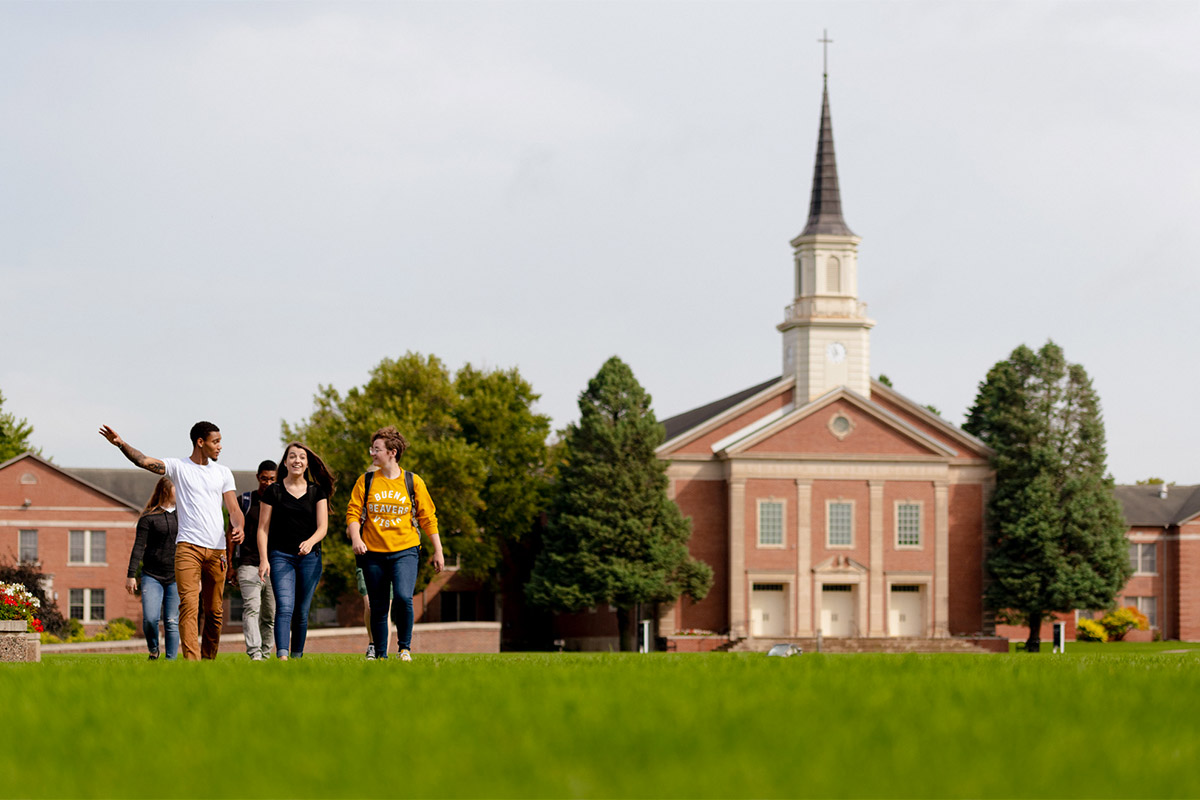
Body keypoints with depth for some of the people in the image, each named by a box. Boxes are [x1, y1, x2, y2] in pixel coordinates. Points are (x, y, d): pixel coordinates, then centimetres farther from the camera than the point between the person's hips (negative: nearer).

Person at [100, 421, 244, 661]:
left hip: (216, 549, 3)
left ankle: (209, 659, 21)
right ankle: (191, 661, -24)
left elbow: (234, 509, 9)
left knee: (214, 611, 7)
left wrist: (238, 527, -13)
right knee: (189, 605, -16)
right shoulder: (178, 467, 6)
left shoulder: (223, 473, 15)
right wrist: (121, 444, -24)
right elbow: (144, 461, -7)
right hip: (188, 545, -3)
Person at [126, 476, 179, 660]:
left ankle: (171, 660, 5)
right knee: (150, 618, -15)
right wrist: (131, 575, -8)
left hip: (176, 577, 3)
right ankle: (153, 650, 11)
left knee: (172, 622, -1)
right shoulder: (148, 517, 1)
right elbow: (139, 546, -2)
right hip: (152, 576, -3)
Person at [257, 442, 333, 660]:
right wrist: (263, 559, -7)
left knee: (302, 612, 7)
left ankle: (297, 656, 18)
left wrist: (310, 541, -21)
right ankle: (282, 656, -30)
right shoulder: (274, 491, 4)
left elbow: (323, 526, 1)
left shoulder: (317, 492, 8)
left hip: (310, 557, 2)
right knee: (285, 607, -18)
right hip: (280, 556, -2)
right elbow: (263, 528, 3)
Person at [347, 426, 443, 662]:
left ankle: (405, 647, -5)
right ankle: (380, 655, 18)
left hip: (405, 551, -2)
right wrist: (356, 538, -15)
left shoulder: (413, 482, 3)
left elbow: (428, 518, 8)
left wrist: (438, 551, 7)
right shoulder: (365, 481, 6)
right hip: (373, 552, 2)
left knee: (403, 597, -23)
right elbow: (353, 512, 4)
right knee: (378, 607, 5)